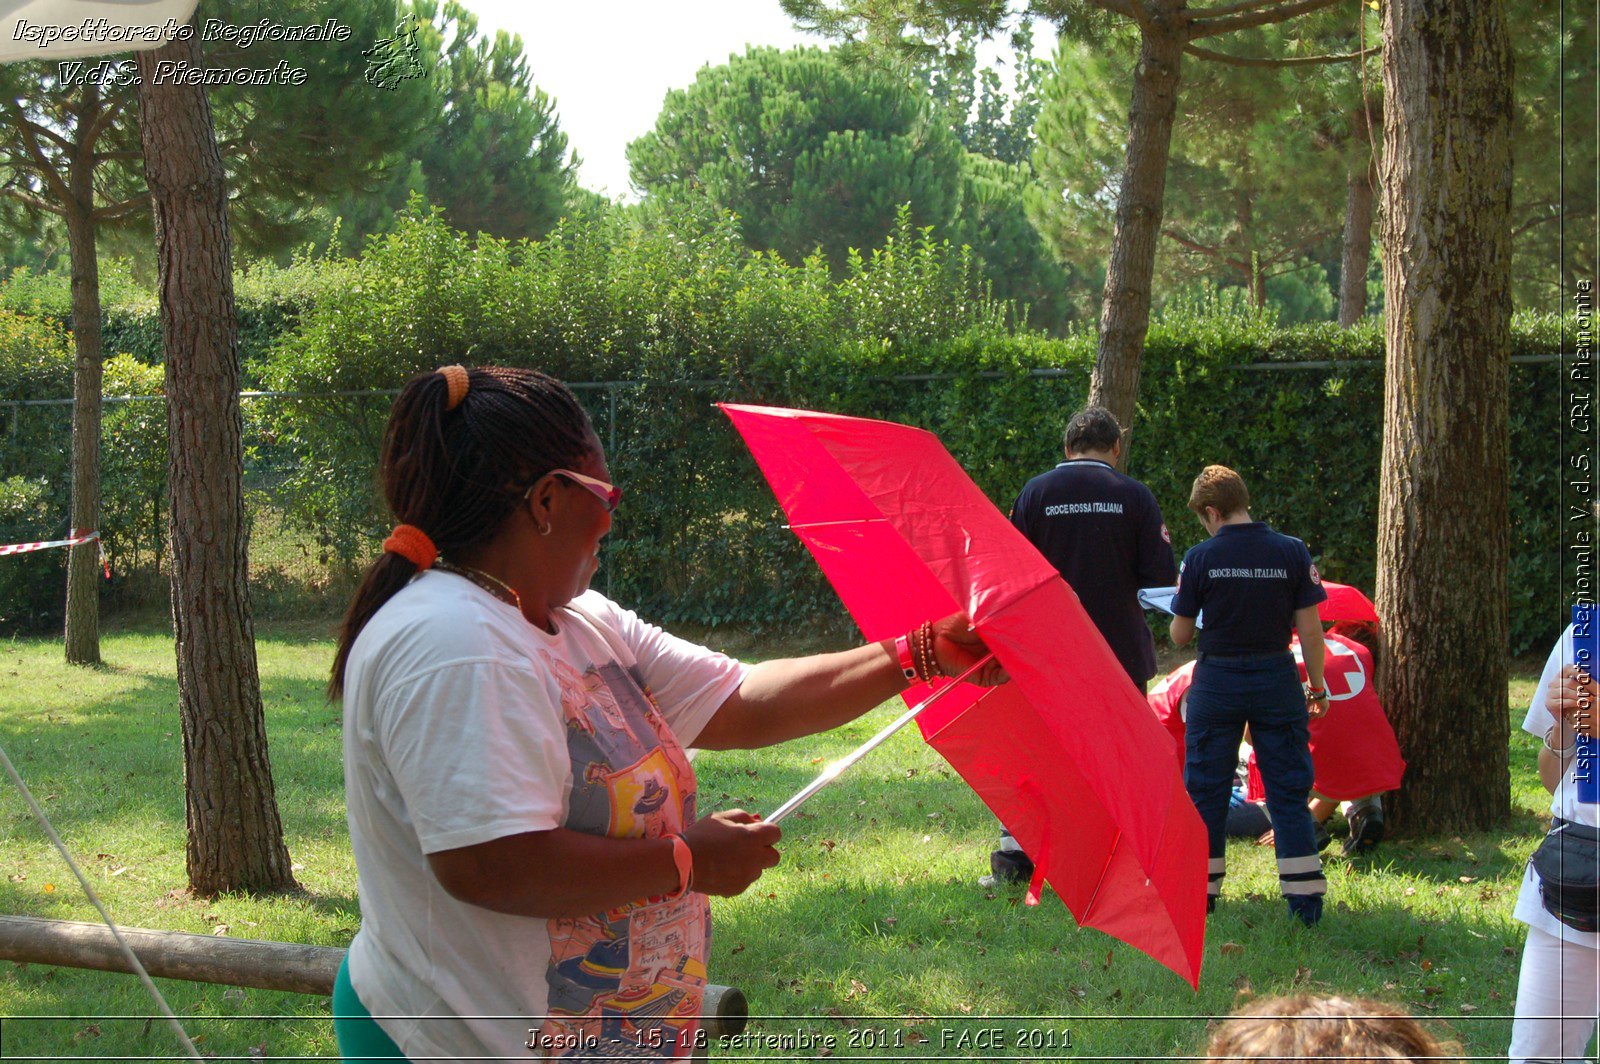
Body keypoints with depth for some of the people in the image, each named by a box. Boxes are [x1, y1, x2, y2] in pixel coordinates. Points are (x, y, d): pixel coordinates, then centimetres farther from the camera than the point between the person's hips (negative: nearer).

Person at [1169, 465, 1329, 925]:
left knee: (1206, 789, 10)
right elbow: (1310, 630, -4)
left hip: (1217, 681, -1)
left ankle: (1200, 892, 15)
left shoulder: (1200, 558, -7)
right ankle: (1304, 896, 3)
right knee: (1289, 790, 6)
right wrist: (1317, 687, 7)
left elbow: (1179, 635, -2)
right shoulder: (1292, 552, -4)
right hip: (1277, 680, 1)